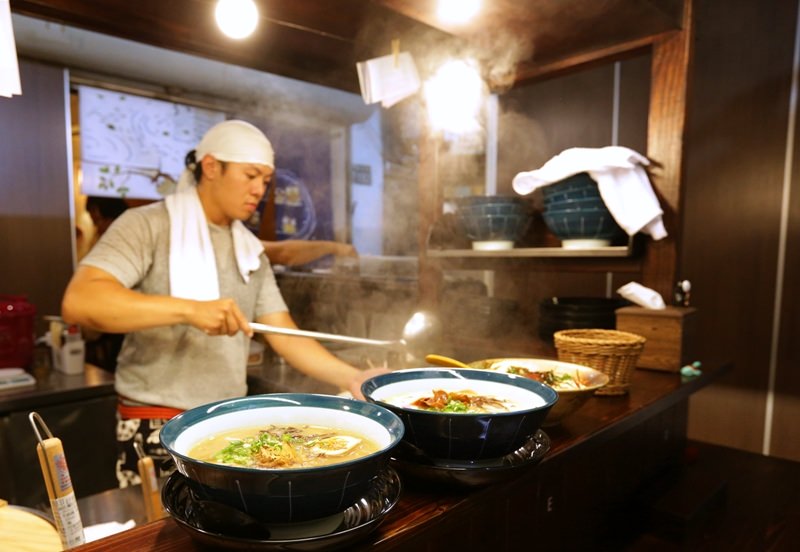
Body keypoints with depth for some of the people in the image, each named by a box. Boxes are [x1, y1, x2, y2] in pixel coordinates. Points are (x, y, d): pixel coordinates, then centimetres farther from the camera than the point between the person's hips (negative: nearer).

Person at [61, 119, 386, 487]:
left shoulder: (250, 251, 9)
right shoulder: (147, 226, -8)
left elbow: (284, 335, 3)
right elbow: (78, 302, -22)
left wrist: (351, 378, -9)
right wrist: (190, 309, -32)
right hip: (157, 429, -5)